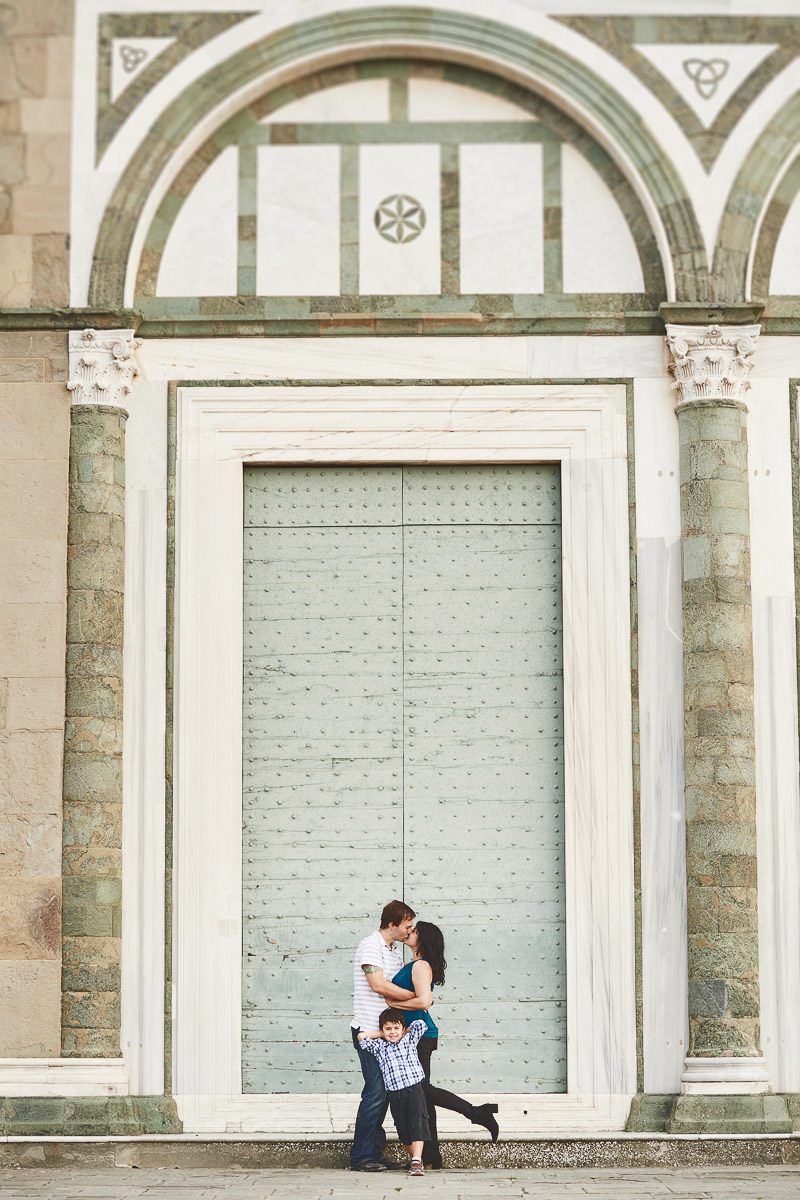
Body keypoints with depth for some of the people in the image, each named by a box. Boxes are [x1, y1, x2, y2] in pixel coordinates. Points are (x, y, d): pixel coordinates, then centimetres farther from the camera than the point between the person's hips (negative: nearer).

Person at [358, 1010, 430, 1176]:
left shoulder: (409, 1040, 16)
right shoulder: (379, 1047, 15)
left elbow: (420, 1024, 11)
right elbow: (361, 1036, 8)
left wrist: (403, 1033, 19)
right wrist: (383, 1035, 16)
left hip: (414, 1088, -1)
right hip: (394, 1094, 1)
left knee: (417, 1124, -14)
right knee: (403, 1129, 1)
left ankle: (416, 1161, -20)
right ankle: (415, 1158, 15)